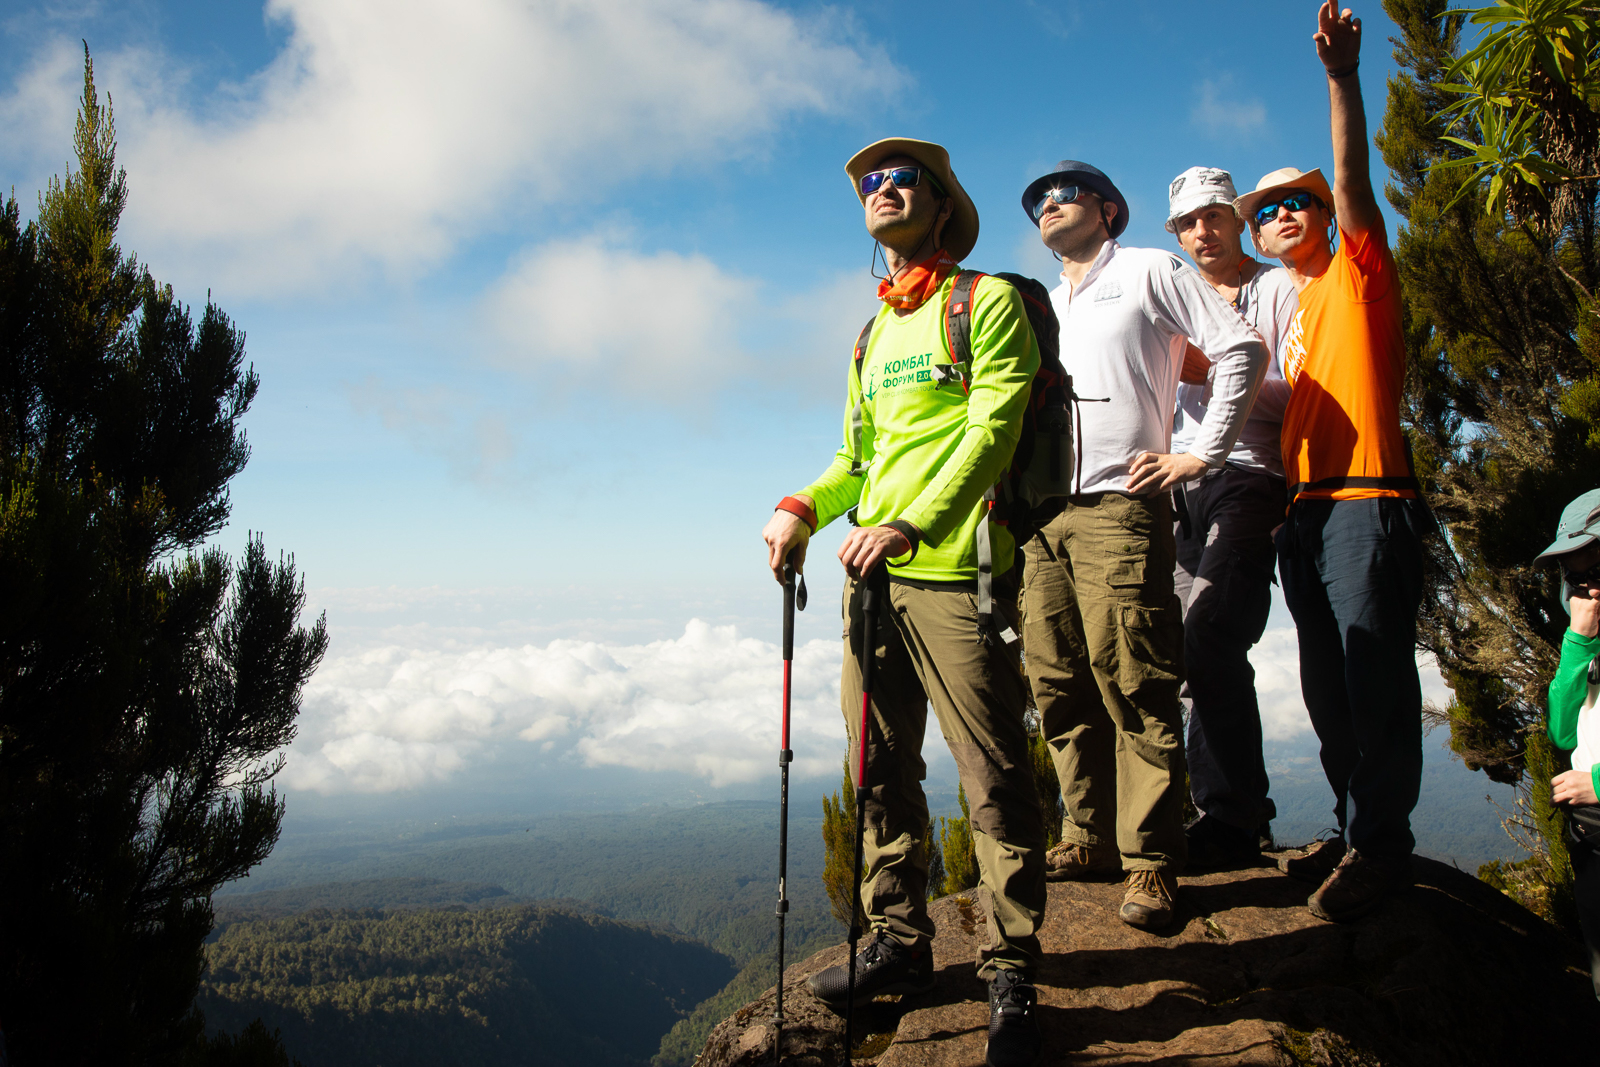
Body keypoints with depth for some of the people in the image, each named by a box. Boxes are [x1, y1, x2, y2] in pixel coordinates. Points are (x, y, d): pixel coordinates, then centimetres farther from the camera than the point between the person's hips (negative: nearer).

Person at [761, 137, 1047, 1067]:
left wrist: (912, 524, -21)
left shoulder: (988, 302, 4)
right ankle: (900, 943, 22)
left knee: (995, 775, -4)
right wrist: (804, 508, 4)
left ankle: (1013, 974, 6)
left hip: (956, 572, -7)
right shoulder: (874, 336, 24)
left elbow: (992, 430, -9)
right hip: (872, 574, 7)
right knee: (883, 768, 10)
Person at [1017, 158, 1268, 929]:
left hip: (1118, 508, -6)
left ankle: (1149, 859, -3)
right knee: (1060, 688, 5)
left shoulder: (1149, 271, 8)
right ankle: (1089, 838, 15)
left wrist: (1202, 455, -6)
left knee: (1133, 687, -9)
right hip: (1039, 516, 7)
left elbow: (1242, 349, -1)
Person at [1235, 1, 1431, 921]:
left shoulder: (1359, 272, 6)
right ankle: (1355, 831, 16)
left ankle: (1380, 843, -3)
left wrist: (1342, 77, -22)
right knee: (1329, 686, 8)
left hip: (1368, 500, -7)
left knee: (1376, 676, -8)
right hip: (1303, 507, 7)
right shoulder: (1283, 310, 24)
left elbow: (1353, 174, -9)